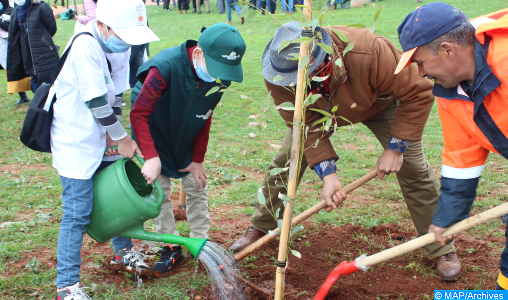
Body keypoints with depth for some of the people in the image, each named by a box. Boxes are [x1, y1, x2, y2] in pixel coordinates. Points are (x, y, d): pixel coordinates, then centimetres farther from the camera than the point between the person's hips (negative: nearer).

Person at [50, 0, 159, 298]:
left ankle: (123, 251, 43)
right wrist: (122, 138, -14)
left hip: (100, 141, 9)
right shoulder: (86, 45, -25)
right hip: (75, 144, -8)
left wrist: (116, 134, -3)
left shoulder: (115, 47, 2)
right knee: (77, 215, -4)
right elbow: (96, 101, -25)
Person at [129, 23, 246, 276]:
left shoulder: (219, 76, -20)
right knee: (159, 189, -1)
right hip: (154, 133, -4)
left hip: (187, 139, 4)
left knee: (197, 187, 6)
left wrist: (198, 160, -5)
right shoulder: (165, 68, -38)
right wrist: (152, 157, -42)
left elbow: (205, 118, -7)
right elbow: (138, 114, -35)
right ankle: (171, 249, 13)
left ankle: (201, 243, 22)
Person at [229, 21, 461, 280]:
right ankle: (260, 227, 16)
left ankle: (443, 249, 8)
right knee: (284, 163, -7)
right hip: (320, 111, 2)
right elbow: (306, 126, -27)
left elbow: (418, 93, -33)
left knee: (413, 169, -9)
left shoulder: (369, 52, -46)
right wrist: (328, 174, -36)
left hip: (378, 103, -2)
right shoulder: (278, 78, -35)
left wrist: (396, 148, -31)